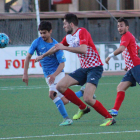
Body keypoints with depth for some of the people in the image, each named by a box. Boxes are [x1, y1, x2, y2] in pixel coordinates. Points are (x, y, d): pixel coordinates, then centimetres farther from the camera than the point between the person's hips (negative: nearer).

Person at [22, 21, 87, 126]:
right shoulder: (37, 42, -3)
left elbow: (62, 64, -15)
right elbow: (28, 57, 3)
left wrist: (54, 75, -31)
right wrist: (25, 73, -4)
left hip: (58, 73, -5)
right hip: (48, 75, 5)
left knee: (52, 94, -27)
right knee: (64, 101, 2)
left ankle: (66, 118, -20)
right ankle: (82, 93, 27)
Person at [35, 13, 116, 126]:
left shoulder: (82, 32, -15)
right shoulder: (68, 37, 12)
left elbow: (83, 49, -31)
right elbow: (56, 47, 30)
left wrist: (64, 47, -25)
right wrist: (42, 56, 42)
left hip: (95, 67, -9)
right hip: (84, 68, 9)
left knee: (87, 98, -23)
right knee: (60, 86, -1)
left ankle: (109, 118, -8)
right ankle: (83, 108, 13)